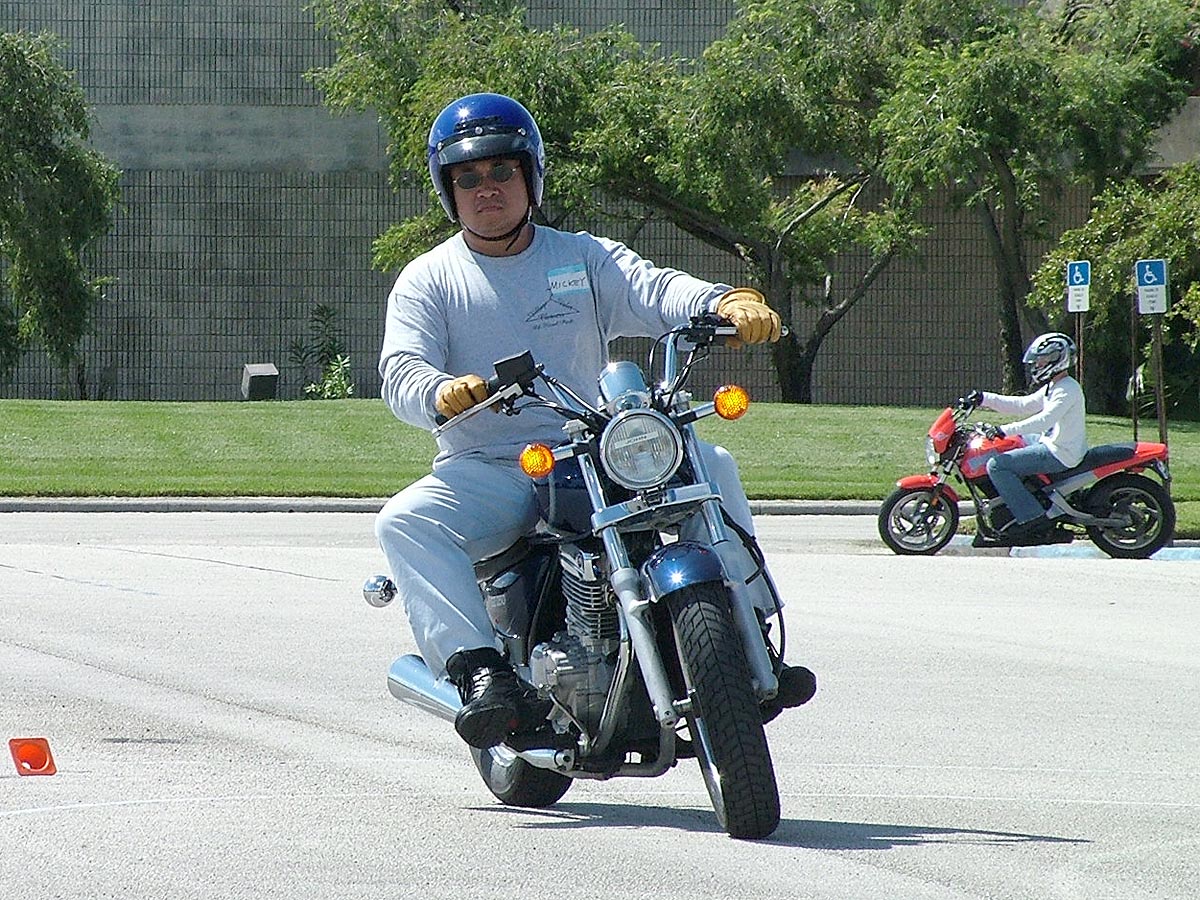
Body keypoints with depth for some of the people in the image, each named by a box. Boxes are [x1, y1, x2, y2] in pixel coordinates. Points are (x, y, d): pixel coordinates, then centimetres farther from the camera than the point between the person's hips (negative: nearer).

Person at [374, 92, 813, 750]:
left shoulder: (585, 258, 13)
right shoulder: (427, 281, 9)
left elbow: (656, 290, -6)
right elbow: (401, 374, -7)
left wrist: (729, 302, -29)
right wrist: (443, 393, -33)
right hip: (485, 470, -1)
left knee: (709, 466, -20)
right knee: (403, 523, -30)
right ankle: (481, 670, -40)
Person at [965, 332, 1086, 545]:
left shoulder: (1067, 390, -18)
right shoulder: (1053, 387, 14)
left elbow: (1045, 420, -31)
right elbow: (1023, 405, 18)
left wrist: (1006, 430, -37)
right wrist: (985, 399, 11)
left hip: (1059, 454, -11)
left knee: (997, 465, -18)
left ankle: (1032, 518, -19)